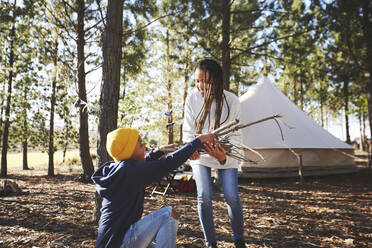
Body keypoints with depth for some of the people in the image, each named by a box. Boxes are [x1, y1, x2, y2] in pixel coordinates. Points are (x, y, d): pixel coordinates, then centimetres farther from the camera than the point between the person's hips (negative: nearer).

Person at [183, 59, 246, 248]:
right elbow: (188, 130, -7)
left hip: (225, 155, -1)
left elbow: (235, 134, -12)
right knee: (204, 196, -9)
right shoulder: (192, 98, -14)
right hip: (200, 155, 1)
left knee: (231, 196, -7)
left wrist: (224, 156, -30)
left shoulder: (231, 101, -17)